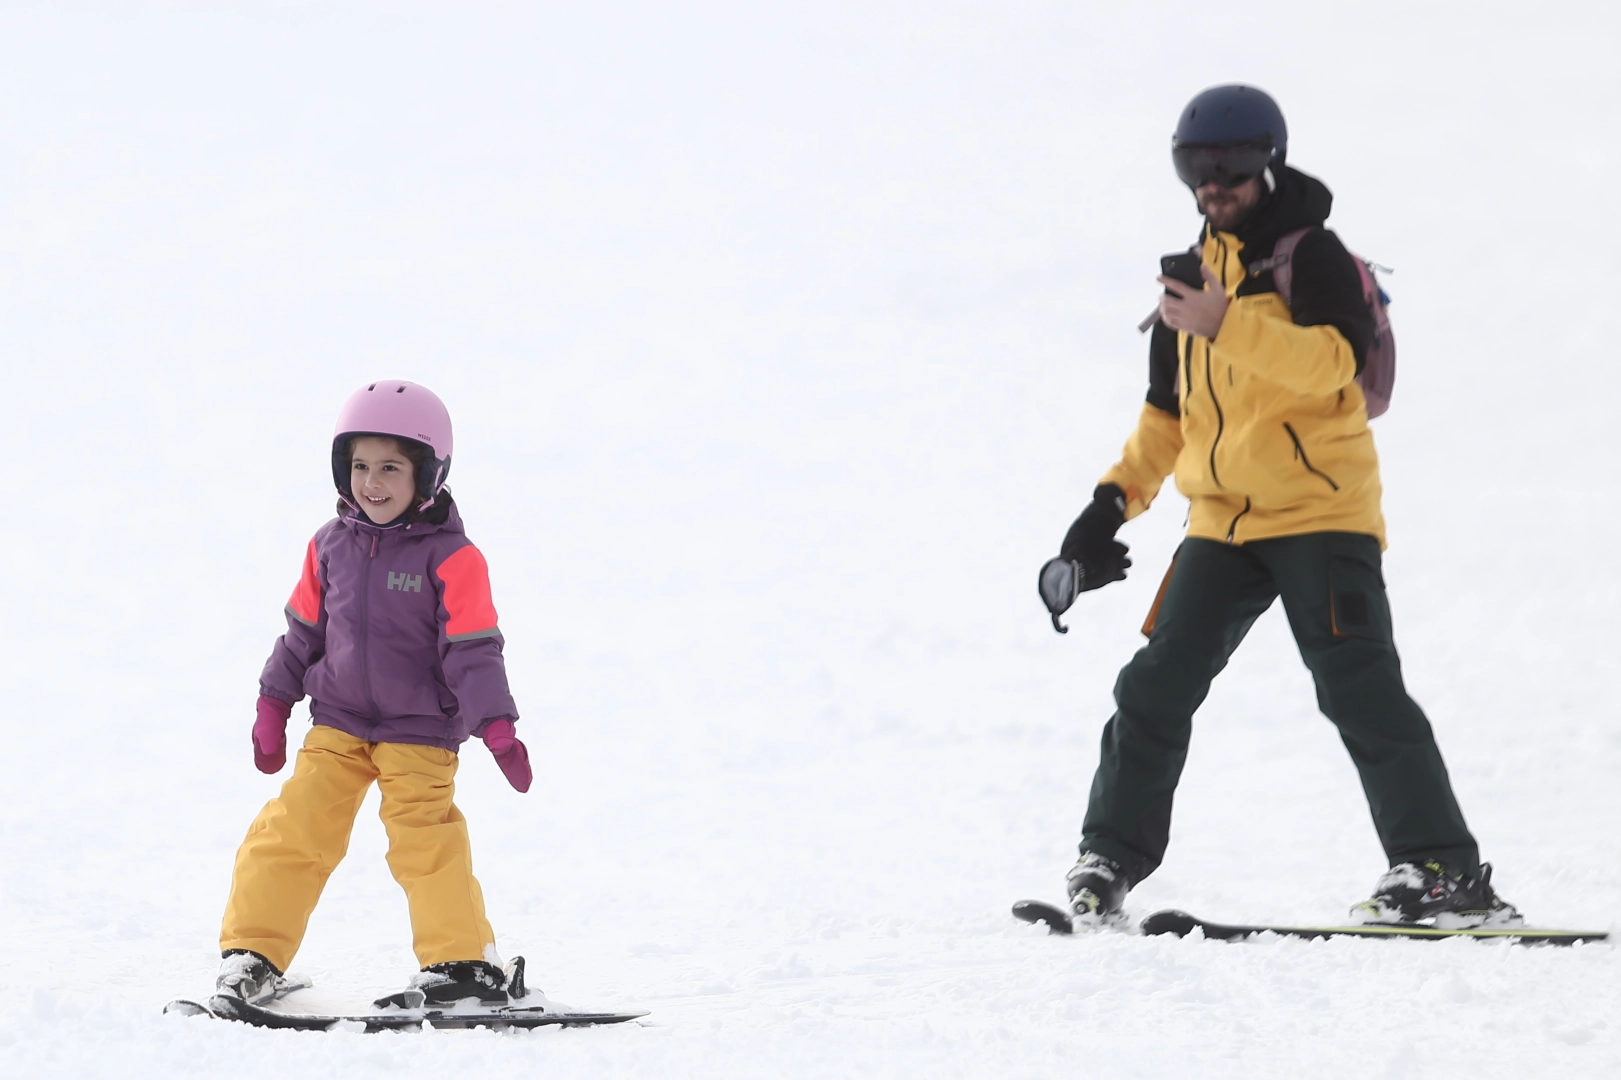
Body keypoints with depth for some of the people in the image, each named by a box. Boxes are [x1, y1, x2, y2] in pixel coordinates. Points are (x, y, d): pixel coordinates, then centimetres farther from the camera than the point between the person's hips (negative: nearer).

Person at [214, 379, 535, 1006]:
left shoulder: (449, 557, -11)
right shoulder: (331, 547, 3)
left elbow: (472, 650, -12)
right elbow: (304, 630, 13)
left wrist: (496, 726, -18)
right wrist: (273, 706, 15)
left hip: (420, 732, -4)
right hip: (337, 723, 4)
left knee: (425, 839, -12)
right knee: (292, 829, -3)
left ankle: (462, 960, 0)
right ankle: (252, 954, 5)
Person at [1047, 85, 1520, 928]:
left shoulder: (1311, 255, -4)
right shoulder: (1192, 276, 18)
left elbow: (1334, 361, -22)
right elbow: (1168, 412, 26)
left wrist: (1226, 325, -31)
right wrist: (1117, 497, 14)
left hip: (1319, 510, -6)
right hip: (1222, 521, 6)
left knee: (1357, 686, -14)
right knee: (1156, 688, 0)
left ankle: (1441, 868, -12)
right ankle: (1109, 860, 12)